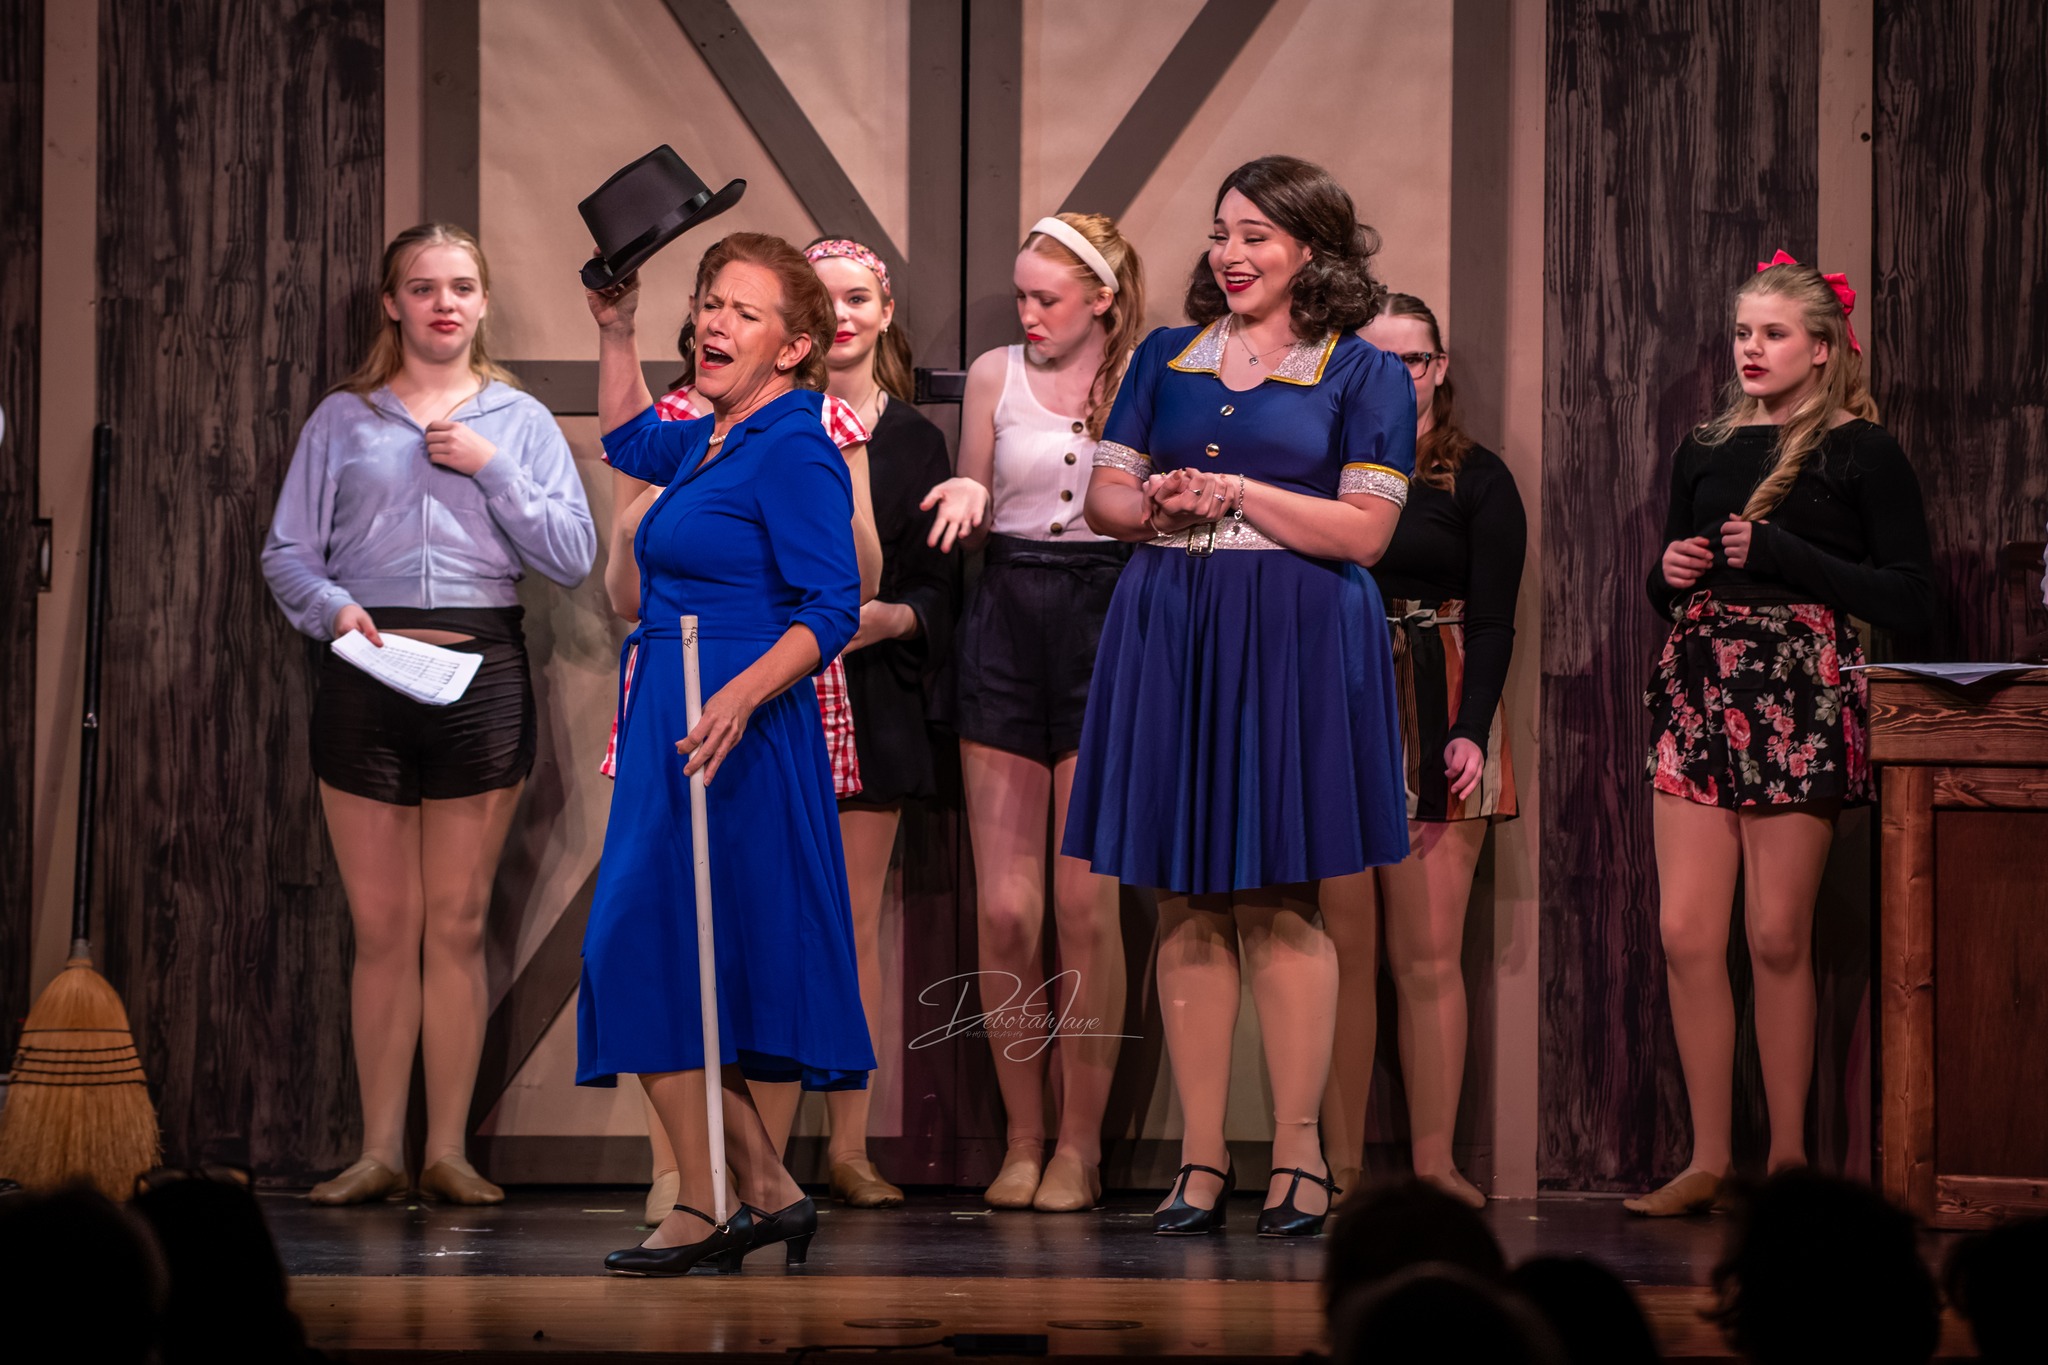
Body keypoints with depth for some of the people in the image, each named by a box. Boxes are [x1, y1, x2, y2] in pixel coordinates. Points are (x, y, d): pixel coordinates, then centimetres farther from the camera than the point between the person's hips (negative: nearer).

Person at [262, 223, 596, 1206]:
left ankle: (449, 1149, 6)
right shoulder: (343, 420, 10)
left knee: (457, 925, 2)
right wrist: (332, 607, -13)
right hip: (366, 679, 0)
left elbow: (572, 557, 3)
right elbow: (287, 552, 7)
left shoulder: (519, 422, 11)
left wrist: (492, 468, -6)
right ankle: (379, 1151, 5)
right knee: (381, 926, 0)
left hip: (480, 672, 0)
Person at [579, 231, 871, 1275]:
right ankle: (764, 1192, 17)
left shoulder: (793, 451, -13)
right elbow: (630, 443, 37)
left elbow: (832, 609, -19)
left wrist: (741, 696, -31)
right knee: (673, 963, 10)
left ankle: (706, 1210, -6)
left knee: (655, 950, -10)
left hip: (734, 737, -10)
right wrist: (615, 330, 27)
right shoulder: (712, 440, 14)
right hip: (675, 727, 10)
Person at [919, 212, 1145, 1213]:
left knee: (1085, 904, -5)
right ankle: (1021, 1139, 8)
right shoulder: (995, 375, 9)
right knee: (1003, 908, -3)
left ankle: (1081, 1142, 4)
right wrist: (967, 497, -7)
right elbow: (964, 525, 14)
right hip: (1007, 625, 2)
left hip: (1108, 625, -2)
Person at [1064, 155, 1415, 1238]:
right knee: (1186, 905, 2)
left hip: (1295, 649, -4)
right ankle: (1200, 1160, 6)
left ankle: (1297, 1154, 1)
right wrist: (1160, 504, -10)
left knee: (1278, 904, -5)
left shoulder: (1364, 376, 3)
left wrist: (1235, 494, -10)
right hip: (1169, 639, 4)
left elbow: (1364, 531, -6)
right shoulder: (1166, 359, 15)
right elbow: (1104, 497, 12)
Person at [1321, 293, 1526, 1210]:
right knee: (1342, 952, 0)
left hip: (1436, 721, -2)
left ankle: (1434, 1159, -4)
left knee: (1429, 955, -5)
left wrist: (1471, 732, -14)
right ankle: (1339, 1163, 2)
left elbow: (1492, 623, -1)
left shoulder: (1477, 481, 5)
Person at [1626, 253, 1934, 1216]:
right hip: (1699, 692, 5)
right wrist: (1671, 573, 2)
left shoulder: (1860, 452, 0)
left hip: (1801, 700, -5)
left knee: (1778, 938, -4)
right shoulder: (1704, 452, 16)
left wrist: (1779, 554, -12)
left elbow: (1911, 601, -7)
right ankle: (1708, 1160, 3)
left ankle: (1790, 1159, 5)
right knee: (1685, 931, -3)